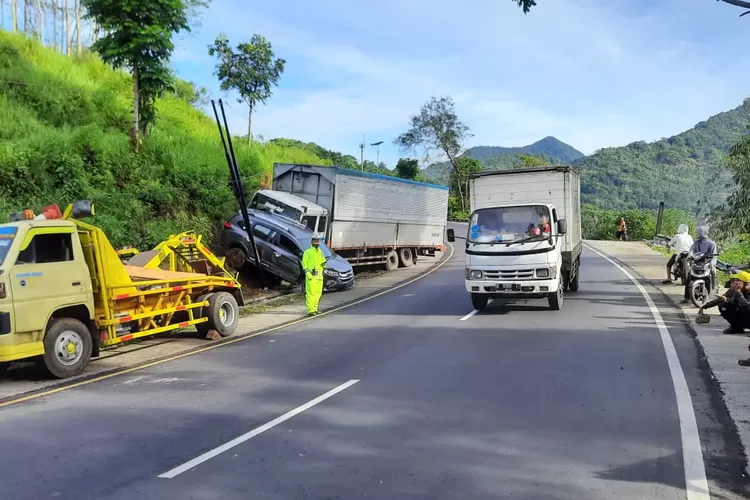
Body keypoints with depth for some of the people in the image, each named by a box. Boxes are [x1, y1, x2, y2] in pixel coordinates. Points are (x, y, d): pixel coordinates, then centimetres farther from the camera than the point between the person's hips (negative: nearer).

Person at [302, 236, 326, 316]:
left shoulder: (321, 252, 18)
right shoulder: (308, 252, 0)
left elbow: (323, 263, 22)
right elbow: (304, 263, -5)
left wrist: (324, 264, -3)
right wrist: (307, 272, -17)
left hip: (319, 275, 7)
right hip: (311, 275, -7)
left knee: (318, 293, 7)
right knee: (311, 293, -10)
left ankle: (314, 309, 16)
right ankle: (310, 310, -12)